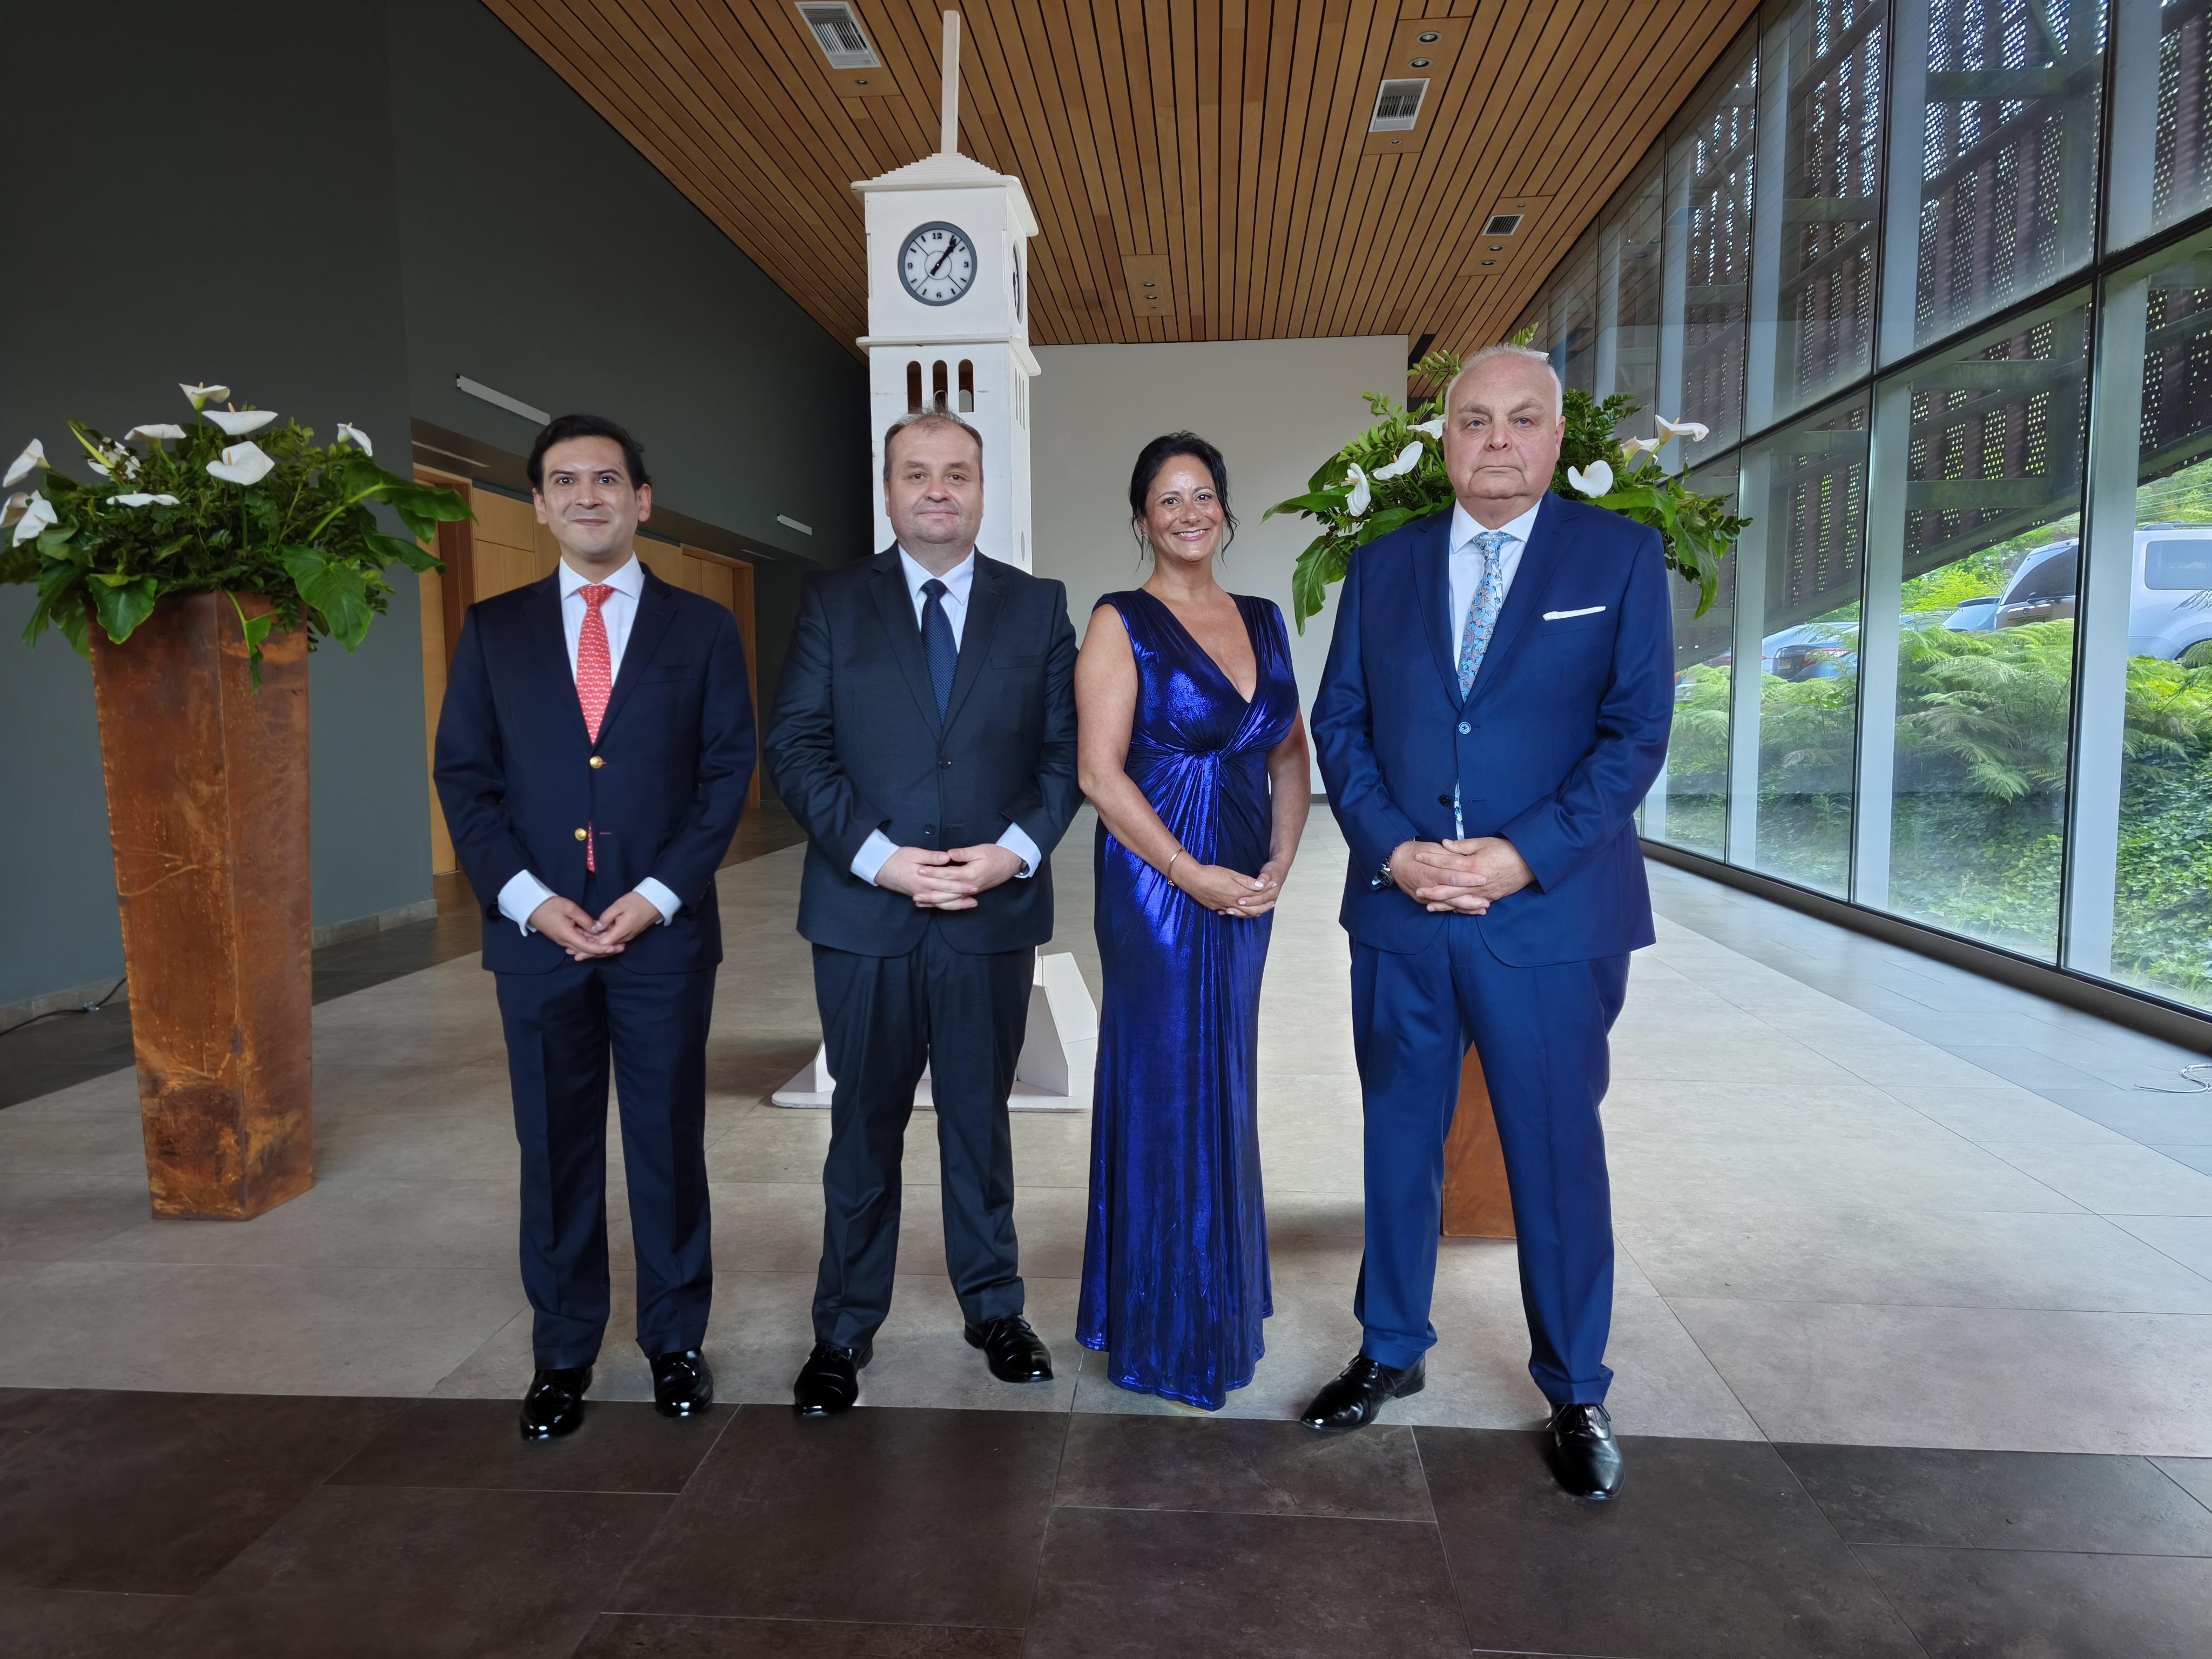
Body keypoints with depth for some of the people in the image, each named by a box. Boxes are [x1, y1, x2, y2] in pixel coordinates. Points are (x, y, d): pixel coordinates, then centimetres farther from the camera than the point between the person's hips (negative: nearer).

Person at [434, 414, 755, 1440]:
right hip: (535, 932, 1)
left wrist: (659, 894, -10)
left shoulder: (702, 630, 5)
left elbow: (727, 771, 0)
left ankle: (675, 1342, 25)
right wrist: (528, 897, -8)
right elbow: (464, 778, 5)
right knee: (554, 1149, 10)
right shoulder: (493, 631, 9)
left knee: (669, 1141, 8)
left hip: (663, 931, -1)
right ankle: (563, 1354, 25)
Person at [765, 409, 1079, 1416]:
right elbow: (795, 749, -3)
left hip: (995, 910, 1)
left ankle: (994, 1310, 31)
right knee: (865, 1126, 10)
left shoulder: (1038, 608, 6)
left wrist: (1016, 849, -13)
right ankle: (844, 1331, 26)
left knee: (981, 1118, 14)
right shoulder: (832, 604, 4)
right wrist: (879, 858, -14)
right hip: (864, 912, 0)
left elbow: (1066, 751, 3)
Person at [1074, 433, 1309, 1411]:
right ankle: (1168, 1337, 19)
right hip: (1157, 886, -5)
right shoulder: (1122, 625, -6)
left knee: (1226, 1090, 15)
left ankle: (1225, 1302, 34)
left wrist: (1280, 862, 0)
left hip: (1246, 890, 6)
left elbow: (1290, 755, 14)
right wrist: (1192, 875, -17)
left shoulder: (1263, 621, 11)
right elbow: (1099, 771, -13)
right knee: (1169, 1096, 2)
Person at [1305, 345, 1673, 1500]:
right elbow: (1338, 722, 6)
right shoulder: (1384, 563, 9)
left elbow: (1636, 733, -5)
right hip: (1399, 909, 3)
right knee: (1399, 1141, 14)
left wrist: (1525, 856, -15)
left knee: (1558, 1157, 8)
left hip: (1550, 915, -2)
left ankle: (1576, 1394, 28)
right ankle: (1391, 1352, 34)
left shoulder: (1621, 557, 2)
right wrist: (1390, 846, -9)